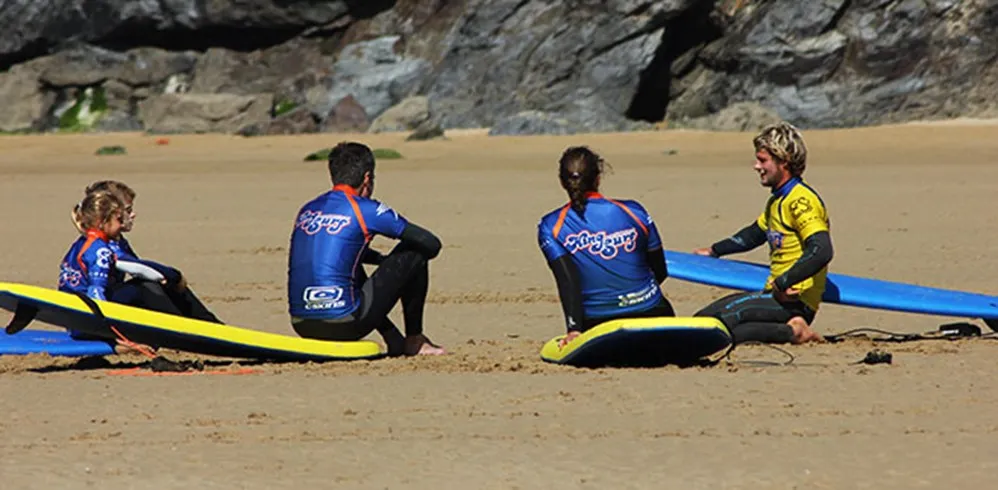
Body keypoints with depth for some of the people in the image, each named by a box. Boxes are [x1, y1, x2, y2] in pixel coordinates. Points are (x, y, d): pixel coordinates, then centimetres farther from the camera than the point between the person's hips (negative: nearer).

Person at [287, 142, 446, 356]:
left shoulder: (307, 210, 15)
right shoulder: (366, 210, -3)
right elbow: (431, 245, 4)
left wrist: (385, 260, 38)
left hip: (302, 327, 7)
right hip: (343, 326, -7)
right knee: (413, 253, 8)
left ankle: (396, 343, 36)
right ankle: (414, 340, 20)